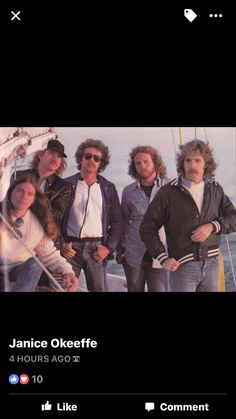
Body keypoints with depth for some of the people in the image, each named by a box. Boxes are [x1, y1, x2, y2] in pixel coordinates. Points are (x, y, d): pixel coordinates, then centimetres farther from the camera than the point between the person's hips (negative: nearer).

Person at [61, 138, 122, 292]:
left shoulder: (108, 188, 10)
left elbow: (117, 222, 9)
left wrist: (109, 248, -2)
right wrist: (61, 244, -6)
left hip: (97, 248, 1)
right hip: (71, 247, -1)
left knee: (99, 288, 0)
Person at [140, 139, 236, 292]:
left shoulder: (215, 189, 6)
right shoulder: (168, 192, -6)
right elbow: (148, 228, -5)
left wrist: (212, 226, -11)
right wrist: (164, 259, -11)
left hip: (211, 264, 4)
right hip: (182, 266, -4)